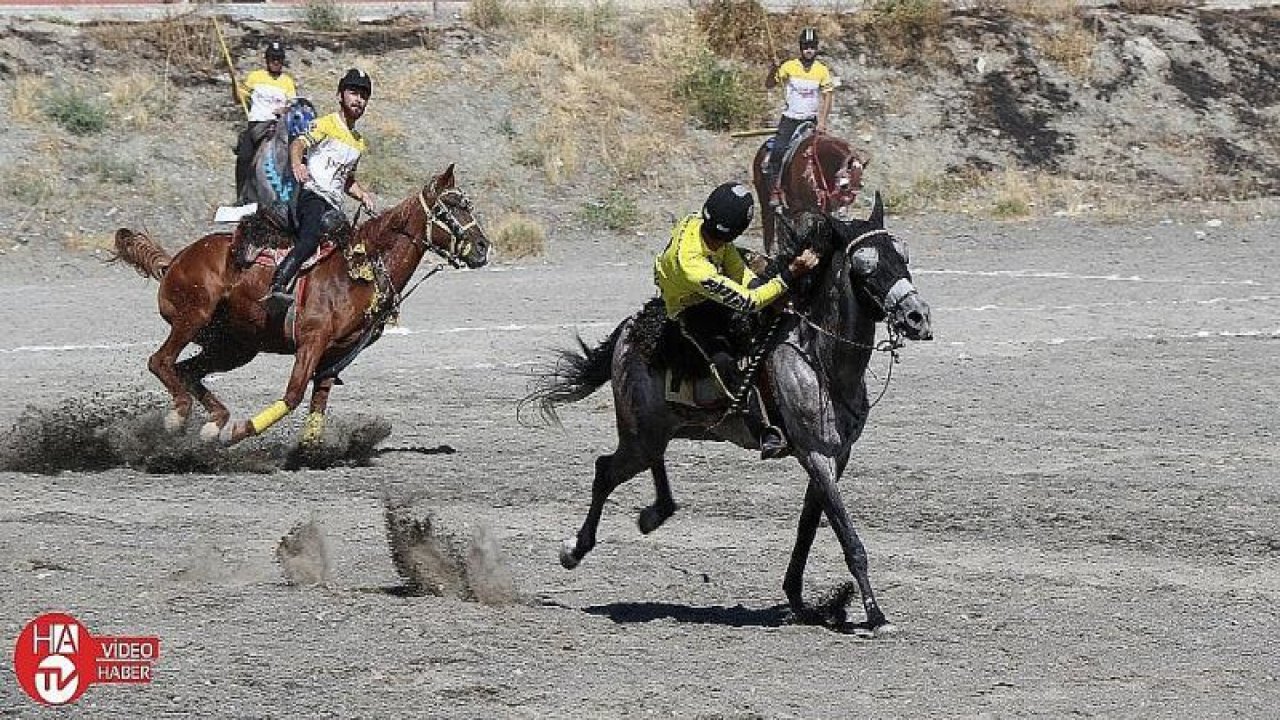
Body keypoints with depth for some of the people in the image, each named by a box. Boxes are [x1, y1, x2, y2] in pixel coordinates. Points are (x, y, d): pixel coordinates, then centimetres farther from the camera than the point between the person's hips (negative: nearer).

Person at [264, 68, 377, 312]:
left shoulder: (359, 143, 28)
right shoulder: (326, 125, 6)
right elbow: (298, 144, -12)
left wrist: (362, 194, 16)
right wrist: (296, 163, -35)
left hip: (333, 208, 9)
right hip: (312, 194, -9)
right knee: (311, 238, -33)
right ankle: (278, 287, -49)